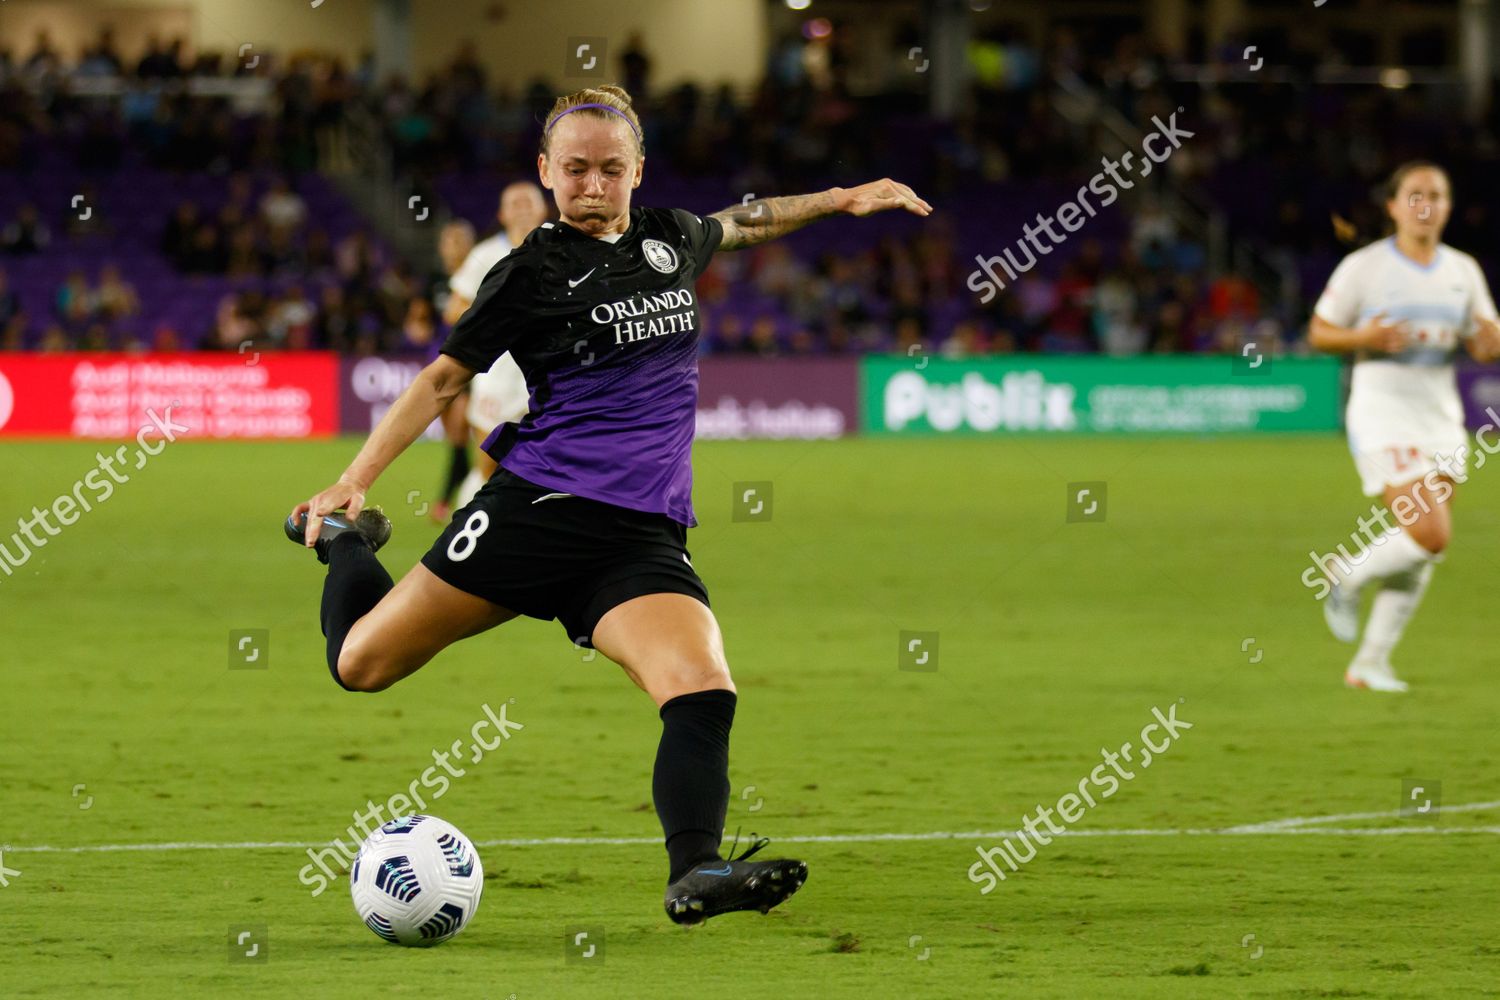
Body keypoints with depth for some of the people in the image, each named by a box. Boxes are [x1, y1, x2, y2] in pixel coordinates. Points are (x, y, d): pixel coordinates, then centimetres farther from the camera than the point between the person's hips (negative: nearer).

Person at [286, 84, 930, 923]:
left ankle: (695, 872, -32)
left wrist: (840, 200, 37)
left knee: (705, 692, -24)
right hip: (540, 504, -3)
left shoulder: (669, 239, 14)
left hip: (645, 539, 3)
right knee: (362, 664, 1)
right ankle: (348, 541, 32)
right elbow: (444, 380, 1)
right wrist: (356, 478, -7)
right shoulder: (533, 272, -2)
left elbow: (739, 224, 38)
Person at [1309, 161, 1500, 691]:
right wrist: (1366, 338, -20)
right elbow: (1319, 333, 0)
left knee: (1422, 554, 2)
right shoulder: (1364, 267, -5)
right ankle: (1347, 576, 10)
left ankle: (1371, 663, 13)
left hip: (1441, 419, 6)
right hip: (1383, 415, -6)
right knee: (1432, 536, -18)